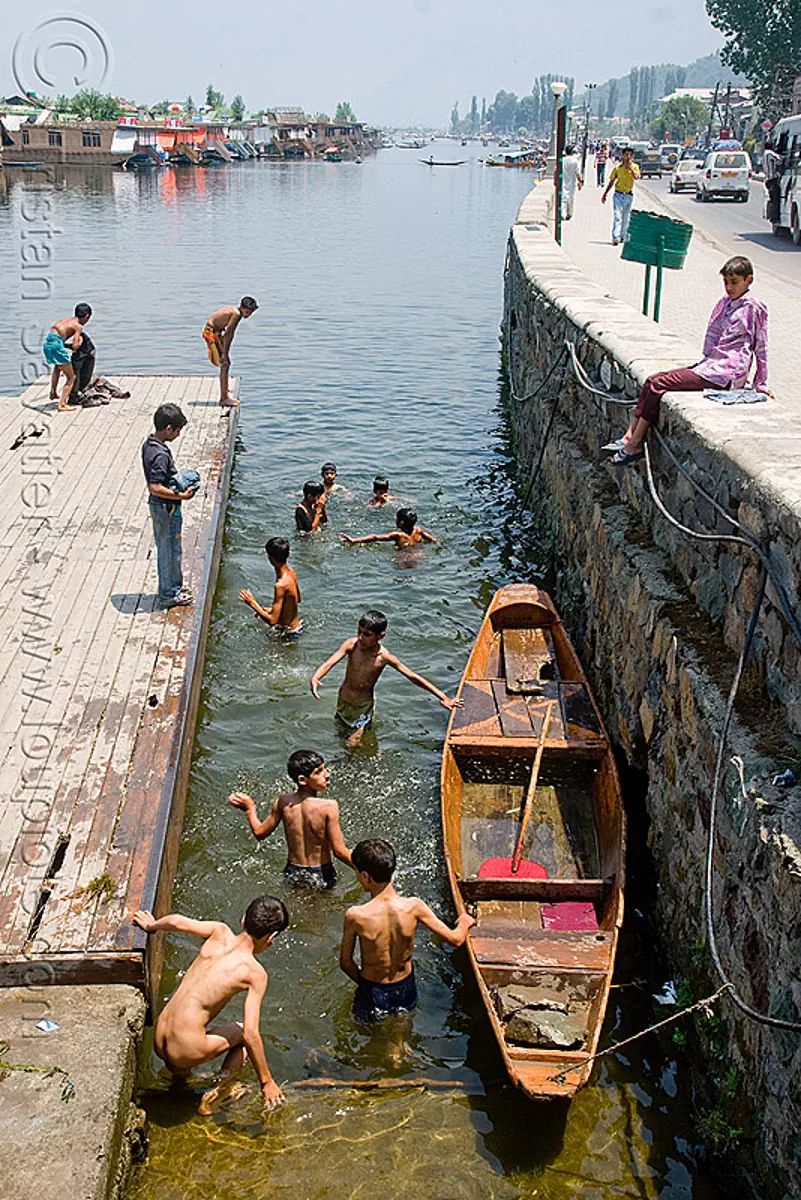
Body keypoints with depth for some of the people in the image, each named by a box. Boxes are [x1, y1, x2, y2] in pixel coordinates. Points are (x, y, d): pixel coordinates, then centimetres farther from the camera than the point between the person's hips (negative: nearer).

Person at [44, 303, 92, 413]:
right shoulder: (78, 326, 0)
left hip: (47, 343, 8)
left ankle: (53, 393, 43)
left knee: (57, 367, 39)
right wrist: (80, 341, 11)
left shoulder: (66, 319, 22)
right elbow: (75, 346, -10)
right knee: (71, 377, 3)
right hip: (57, 345, -8)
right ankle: (62, 404, -5)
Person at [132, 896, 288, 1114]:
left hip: (159, 1042, 6)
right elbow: (251, 1035, -13)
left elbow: (176, 921, -9)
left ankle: (176, 1067, 26)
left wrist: (151, 926, 14)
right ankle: (216, 1094, 10)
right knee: (242, 1032, 20)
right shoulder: (255, 973, -13)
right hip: (187, 1052, -6)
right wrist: (266, 1081, -2)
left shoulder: (221, 934, -2)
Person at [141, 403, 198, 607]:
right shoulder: (160, 454, -27)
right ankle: (170, 594, 18)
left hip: (158, 506, 10)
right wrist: (180, 496, -24)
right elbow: (155, 487, -30)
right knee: (170, 550, 5)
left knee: (165, 549, 21)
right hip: (167, 508, -10)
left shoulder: (148, 445, 3)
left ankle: (171, 587, 35)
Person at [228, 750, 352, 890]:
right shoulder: (329, 807, -22)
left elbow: (259, 832, 6)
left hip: (292, 872, 5)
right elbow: (340, 852, -19)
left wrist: (249, 807, 20)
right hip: (321, 875, -5)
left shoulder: (283, 803, -8)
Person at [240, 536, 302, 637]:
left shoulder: (281, 585, -33)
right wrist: (271, 609, 13)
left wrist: (252, 603, -21)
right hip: (297, 625, 9)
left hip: (289, 632, -9)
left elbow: (272, 620, -31)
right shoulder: (290, 572, -5)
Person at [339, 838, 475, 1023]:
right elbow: (455, 939, -8)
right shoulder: (414, 907, -19)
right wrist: (465, 921, 15)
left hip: (373, 994, -2)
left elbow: (345, 963, -9)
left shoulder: (355, 916, -24)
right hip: (406, 990, 2)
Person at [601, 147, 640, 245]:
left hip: (629, 195, 2)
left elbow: (636, 177, -19)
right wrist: (605, 194, 7)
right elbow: (611, 182, 9)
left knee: (626, 217, 11)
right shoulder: (617, 167, 2)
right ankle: (615, 238, -21)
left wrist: (630, 166, -15)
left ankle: (622, 236, 25)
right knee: (617, 216, -14)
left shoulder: (635, 166, 2)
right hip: (618, 194, -2)